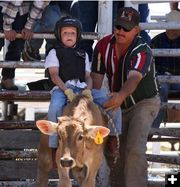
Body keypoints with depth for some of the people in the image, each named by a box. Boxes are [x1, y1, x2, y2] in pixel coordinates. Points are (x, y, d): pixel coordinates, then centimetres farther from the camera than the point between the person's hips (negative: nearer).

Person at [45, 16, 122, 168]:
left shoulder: (83, 54, 29)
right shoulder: (54, 53, 17)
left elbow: (88, 76, 18)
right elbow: (54, 75, 1)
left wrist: (88, 90, -8)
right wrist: (67, 90, -18)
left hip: (82, 88, 4)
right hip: (61, 87, -4)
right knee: (55, 108, -40)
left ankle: (115, 137, -6)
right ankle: (54, 147, -33)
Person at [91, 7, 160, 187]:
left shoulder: (142, 51, -29)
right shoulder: (103, 46, -12)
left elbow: (134, 78, -47)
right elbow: (96, 77, -8)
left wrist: (121, 95, -66)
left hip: (144, 103, -6)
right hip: (119, 105, 6)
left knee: (134, 149, -23)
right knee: (116, 150, 8)